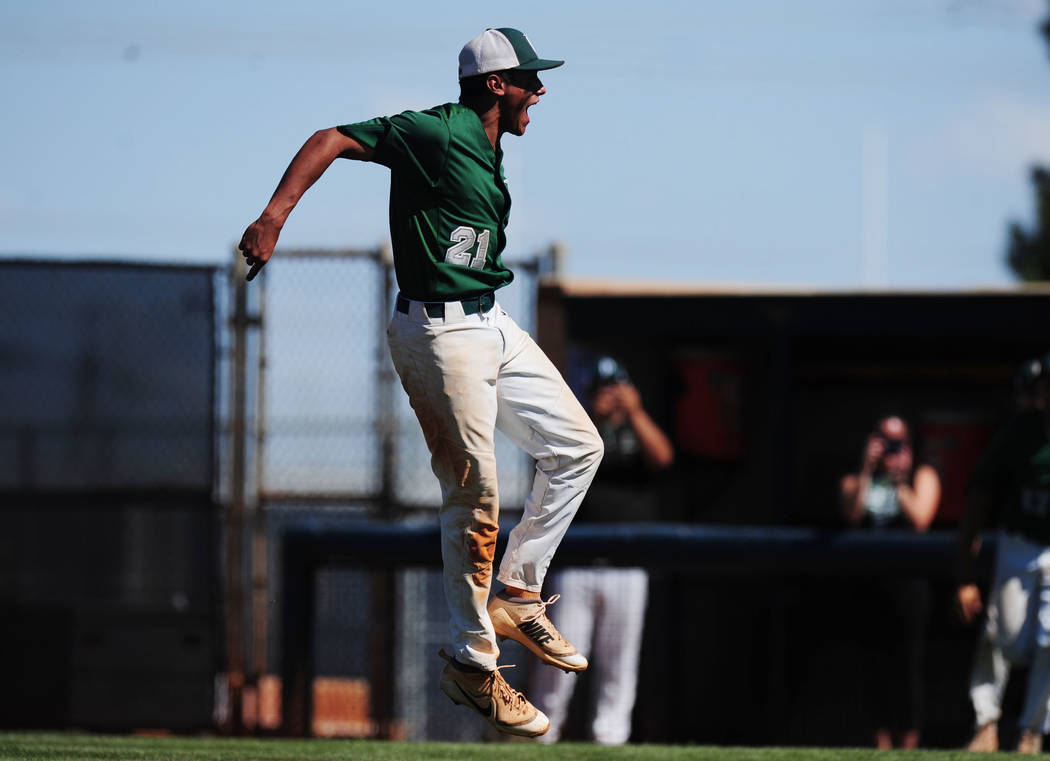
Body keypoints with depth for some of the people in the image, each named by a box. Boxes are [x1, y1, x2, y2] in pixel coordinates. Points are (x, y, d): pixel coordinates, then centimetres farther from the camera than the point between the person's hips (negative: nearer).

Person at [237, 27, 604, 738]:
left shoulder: (489, 152, 14)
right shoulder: (437, 133, -14)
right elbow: (332, 140, -20)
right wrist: (274, 217, -31)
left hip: (492, 325, 10)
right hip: (440, 332, -10)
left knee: (577, 446, 11)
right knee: (475, 494, -9)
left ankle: (517, 596, 21)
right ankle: (471, 663, 1)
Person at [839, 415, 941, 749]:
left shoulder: (922, 476, 7)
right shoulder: (855, 481, 13)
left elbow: (920, 520, -7)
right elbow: (852, 514, -7)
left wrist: (899, 482, -14)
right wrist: (867, 471, -13)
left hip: (909, 582, -2)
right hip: (870, 580, 2)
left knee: (908, 657, -7)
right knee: (876, 659, 1)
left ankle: (909, 738, -4)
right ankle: (882, 738, 5)